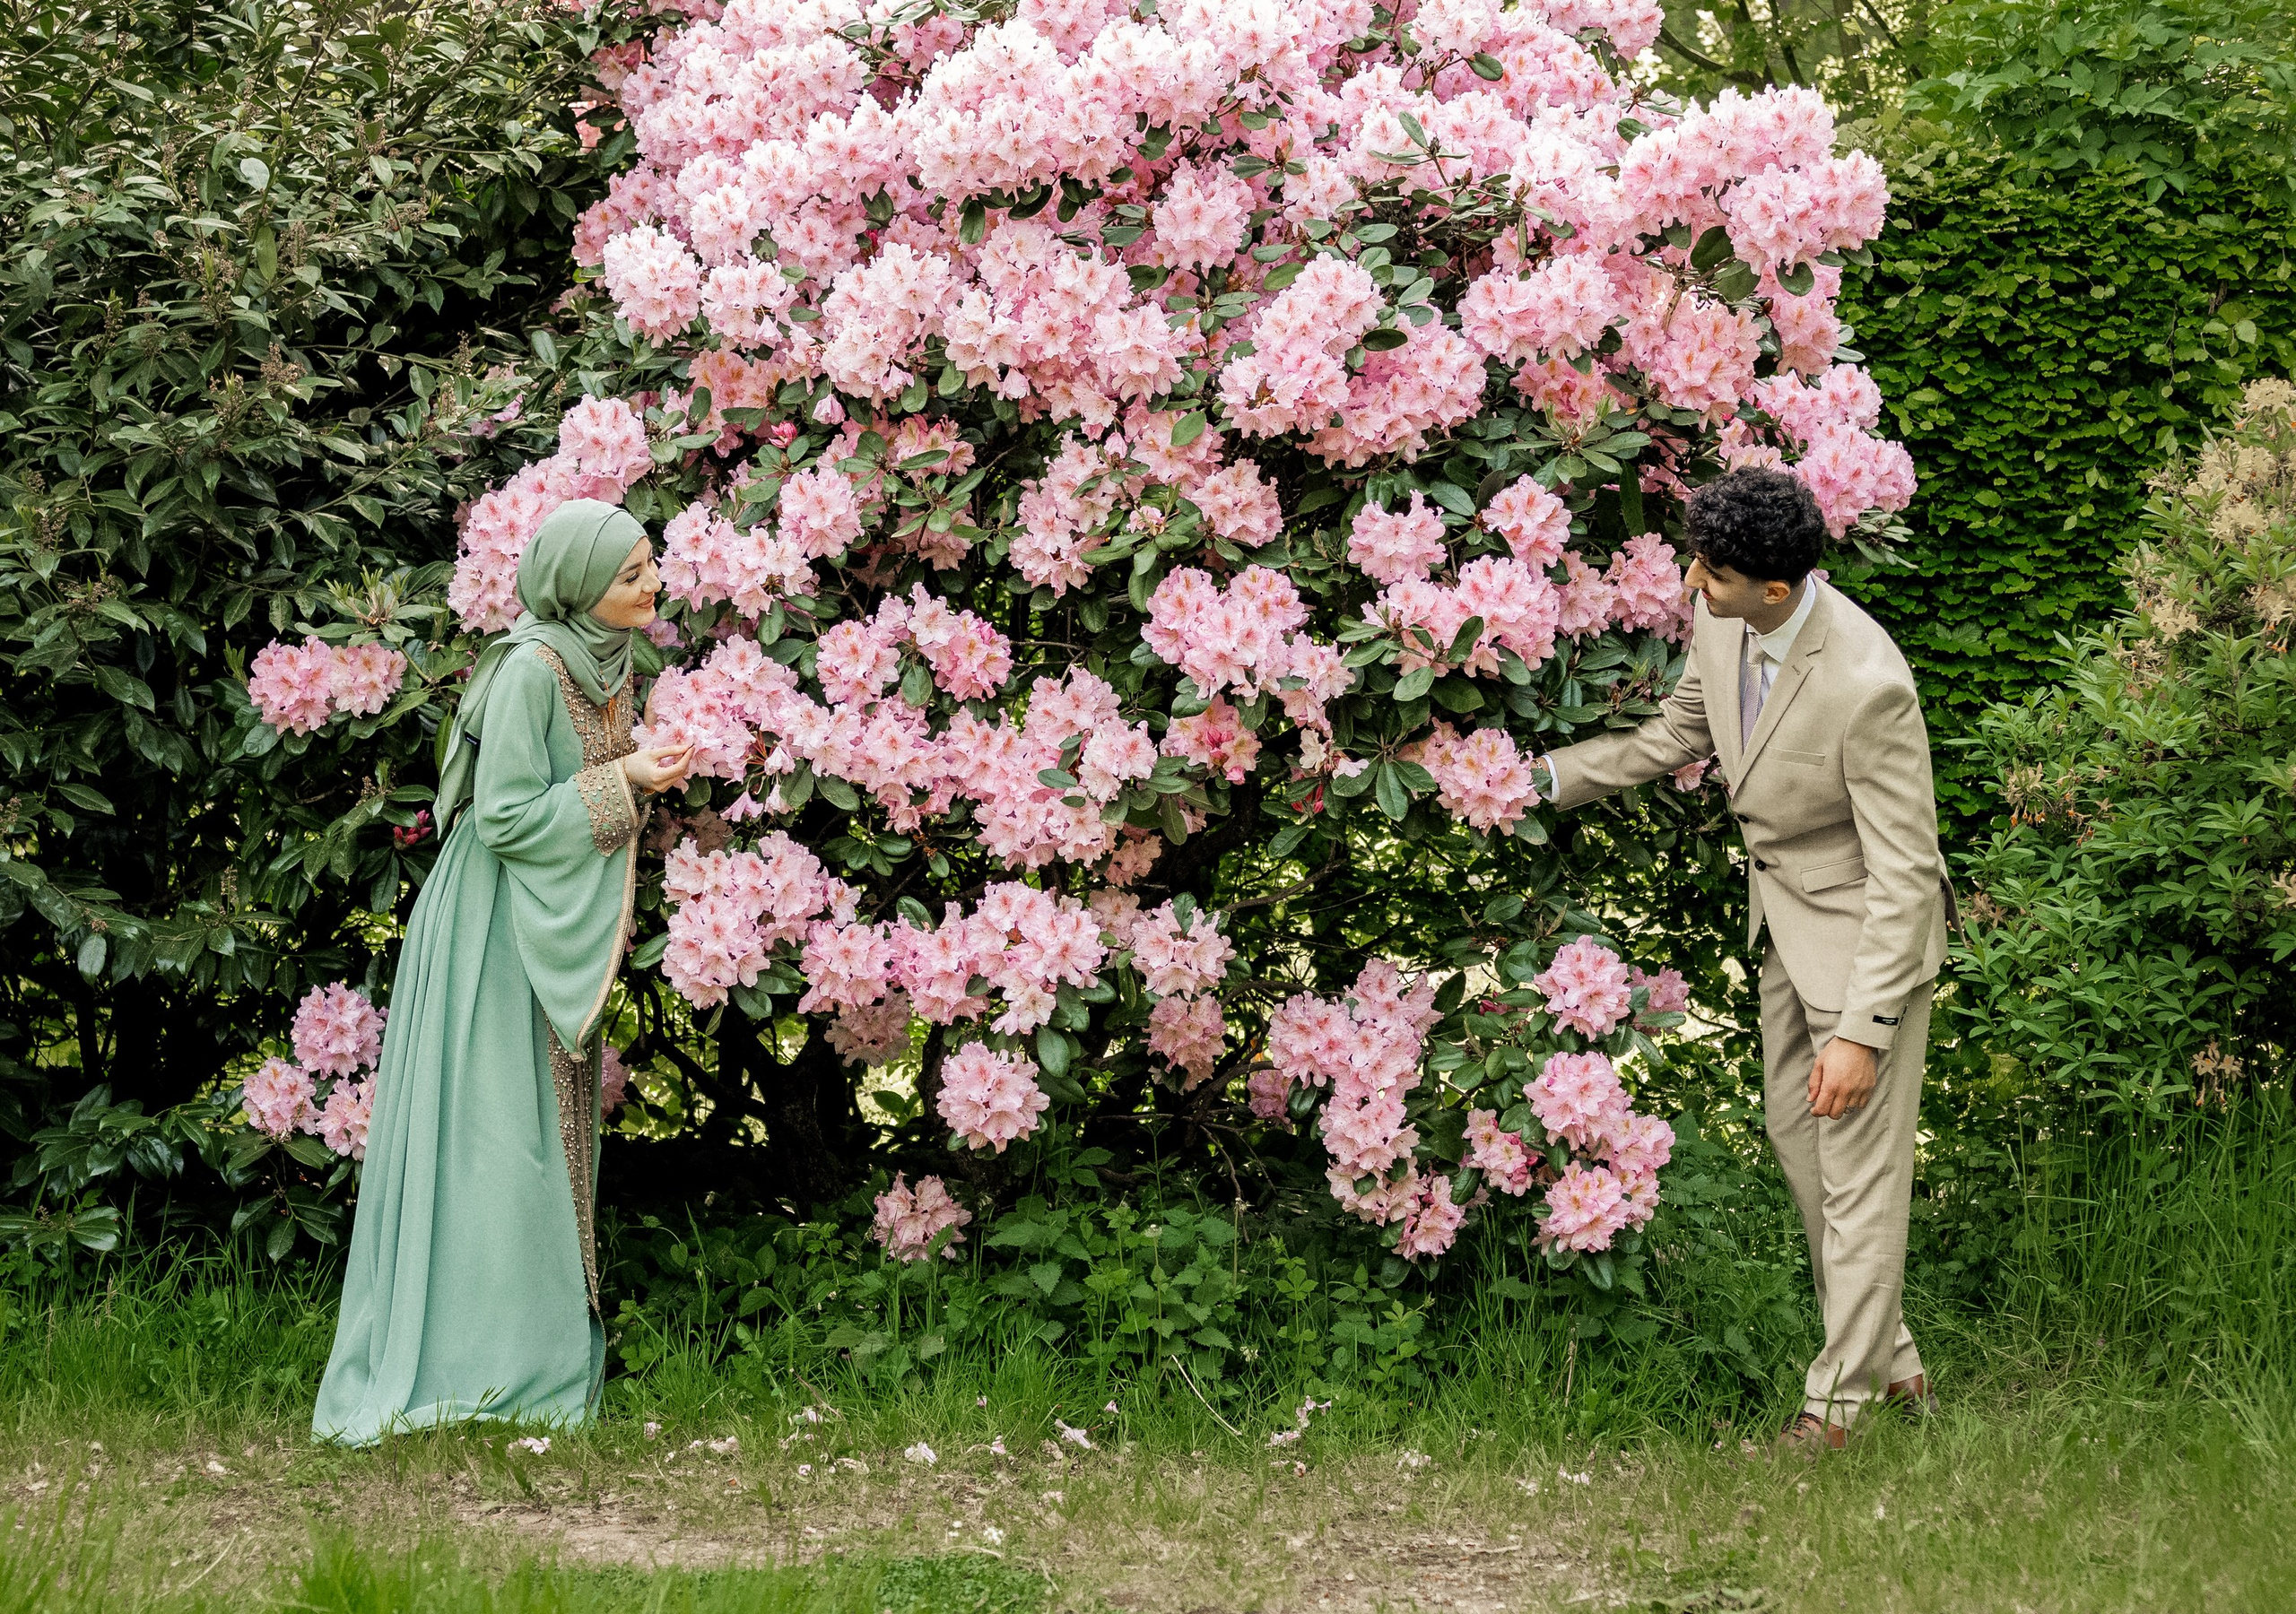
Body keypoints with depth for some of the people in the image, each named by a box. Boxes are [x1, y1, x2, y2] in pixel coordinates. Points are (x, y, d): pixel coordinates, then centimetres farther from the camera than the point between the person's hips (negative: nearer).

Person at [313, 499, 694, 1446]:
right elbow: (506, 816, -22)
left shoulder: (606, 664, 7)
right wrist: (620, 782, -20)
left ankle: (545, 1353, 19)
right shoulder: (528, 671, -20)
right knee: (490, 1136, -5)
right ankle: (463, 1363, 0)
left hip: (561, 939, 9)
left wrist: (646, 775, 1)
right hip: (499, 933, -9)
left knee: (551, 1136, 12)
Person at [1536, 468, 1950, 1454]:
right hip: (1785, 925, 9)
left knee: (1859, 1167, 1)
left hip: (1866, 933, -9)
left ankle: (1839, 1399, 14)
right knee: (1795, 1132, 20)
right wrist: (1544, 779, 7)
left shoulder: (1867, 686, -35)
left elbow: (1904, 874, -29)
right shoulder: (1720, 620, -12)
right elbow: (1681, 733, 9)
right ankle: (1889, 1358, 34)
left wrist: (1863, 1030, -28)